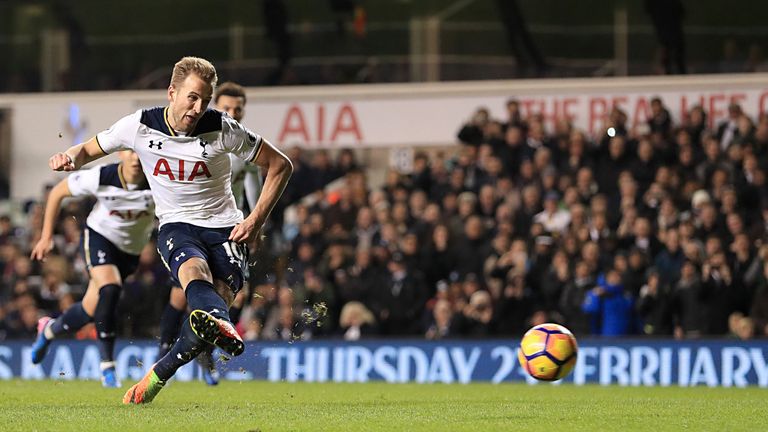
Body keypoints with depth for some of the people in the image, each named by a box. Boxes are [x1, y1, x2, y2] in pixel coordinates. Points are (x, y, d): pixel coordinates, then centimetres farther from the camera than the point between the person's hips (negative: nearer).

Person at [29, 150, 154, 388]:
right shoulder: (100, 178, -25)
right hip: (99, 236, -3)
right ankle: (107, 366, -21)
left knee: (92, 309, 5)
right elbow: (57, 192, -9)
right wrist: (46, 236, -6)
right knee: (109, 289, -30)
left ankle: (49, 330, 39)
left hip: (131, 250, 3)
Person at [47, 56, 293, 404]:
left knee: (220, 296, -23)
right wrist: (70, 158, -14)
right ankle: (220, 326, -71)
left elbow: (280, 166, 2)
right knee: (194, 268, -35)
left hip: (224, 229, 1)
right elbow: (89, 150, 12)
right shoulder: (140, 127, -4)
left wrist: (256, 220, -6)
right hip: (176, 227, 0)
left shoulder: (223, 130, -8)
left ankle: (158, 375, -6)